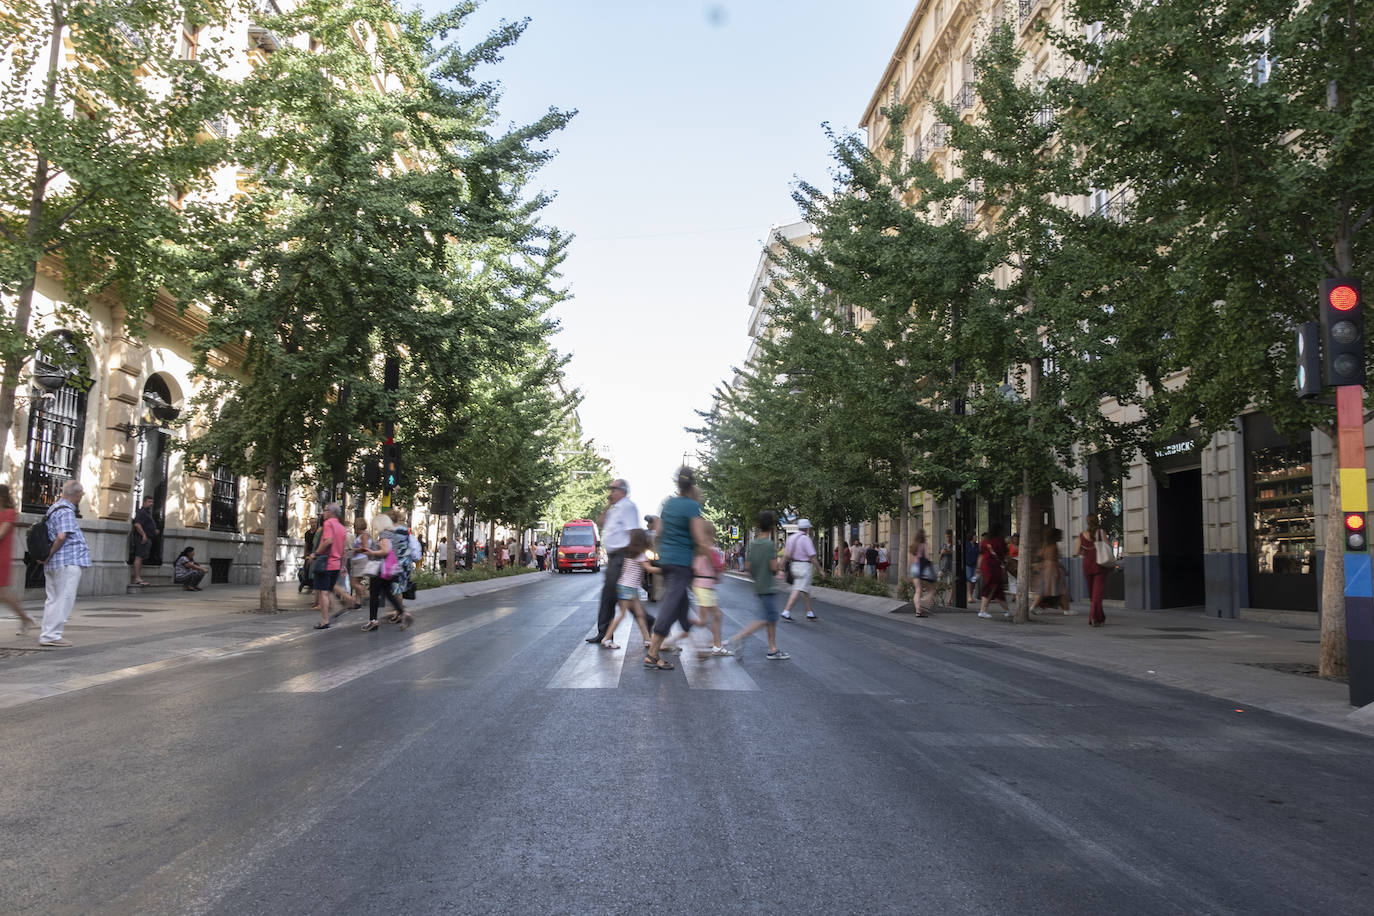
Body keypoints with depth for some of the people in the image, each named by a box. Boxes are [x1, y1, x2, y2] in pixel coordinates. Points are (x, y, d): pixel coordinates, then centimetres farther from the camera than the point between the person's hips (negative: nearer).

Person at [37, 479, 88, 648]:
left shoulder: (54, 507, 16)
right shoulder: (66, 511, -15)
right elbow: (62, 536, -25)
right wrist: (50, 554, -15)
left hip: (54, 564, 10)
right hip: (69, 561, -10)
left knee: (53, 599, 15)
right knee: (64, 599, -5)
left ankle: (46, 634, 21)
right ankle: (51, 635, -5)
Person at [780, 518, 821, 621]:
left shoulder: (791, 537, 8)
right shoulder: (806, 539, -14)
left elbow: (785, 555, 8)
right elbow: (812, 557, -15)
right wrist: (820, 570, -6)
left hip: (794, 566, 8)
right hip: (804, 567, -8)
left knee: (806, 591, 17)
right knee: (798, 591, -9)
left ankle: (810, 613, 22)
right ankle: (786, 612, -14)